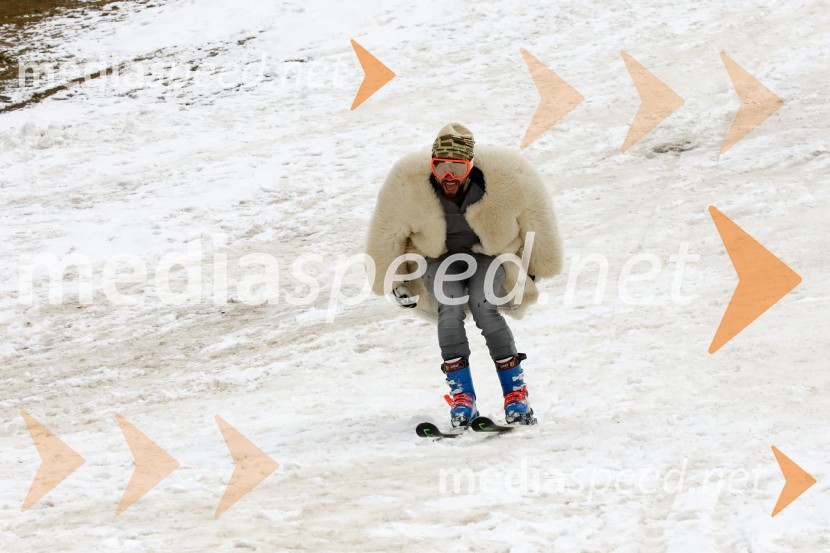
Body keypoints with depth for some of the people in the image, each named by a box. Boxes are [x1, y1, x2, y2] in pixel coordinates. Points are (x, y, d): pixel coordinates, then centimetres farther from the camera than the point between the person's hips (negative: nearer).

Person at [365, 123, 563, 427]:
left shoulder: (506, 176, -29)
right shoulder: (407, 182, -28)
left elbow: (536, 218, -7)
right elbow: (386, 233, -8)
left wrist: (533, 270, 5)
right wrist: (392, 281, 2)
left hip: (489, 253, -1)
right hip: (438, 257, 1)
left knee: (484, 309, -26)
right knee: (450, 309, -26)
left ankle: (516, 394, -17)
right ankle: (462, 397, -20)